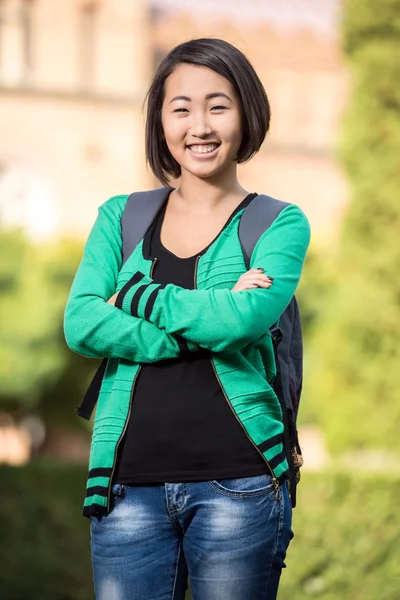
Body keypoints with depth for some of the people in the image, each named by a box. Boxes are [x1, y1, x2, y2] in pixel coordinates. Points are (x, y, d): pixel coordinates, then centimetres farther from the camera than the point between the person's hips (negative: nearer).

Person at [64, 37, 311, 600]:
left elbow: (245, 320, -13)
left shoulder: (280, 226, 6)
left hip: (237, 484, -2)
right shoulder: (121, 217, 13)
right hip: (129, 484, 2)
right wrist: (209, 321, -10)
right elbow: (81, 323, -3)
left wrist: (135, 295, -4)